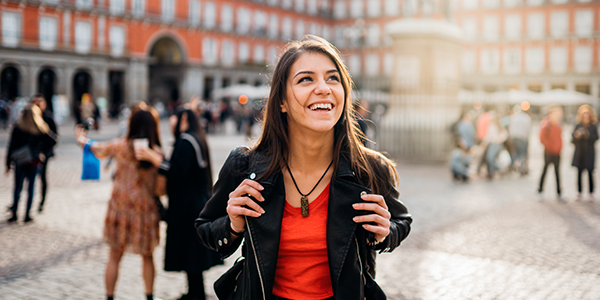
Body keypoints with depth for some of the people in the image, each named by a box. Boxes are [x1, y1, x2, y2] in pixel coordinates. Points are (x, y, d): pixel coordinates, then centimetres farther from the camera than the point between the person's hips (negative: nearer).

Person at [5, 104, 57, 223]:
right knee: (31, 188, 10)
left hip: (19, 162, 0)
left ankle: (14, 214, 13)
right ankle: (27, 215, 12)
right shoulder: (40, 128, -7)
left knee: (17, 188, 12)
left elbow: (11, 146, -6)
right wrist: (42, 152, 5)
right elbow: (52, 141, -7)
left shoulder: (17, 127, -8)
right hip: (33, 162, 0)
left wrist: (8, 164, -1)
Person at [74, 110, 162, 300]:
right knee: (147, 256, 16)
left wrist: (82, 140, 33)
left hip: (120, 205, 1)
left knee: (114, 257, 13)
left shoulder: (120, 145, -4)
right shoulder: (156, 152, -9)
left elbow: (97, 149, 14)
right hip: (145, 209, -1)